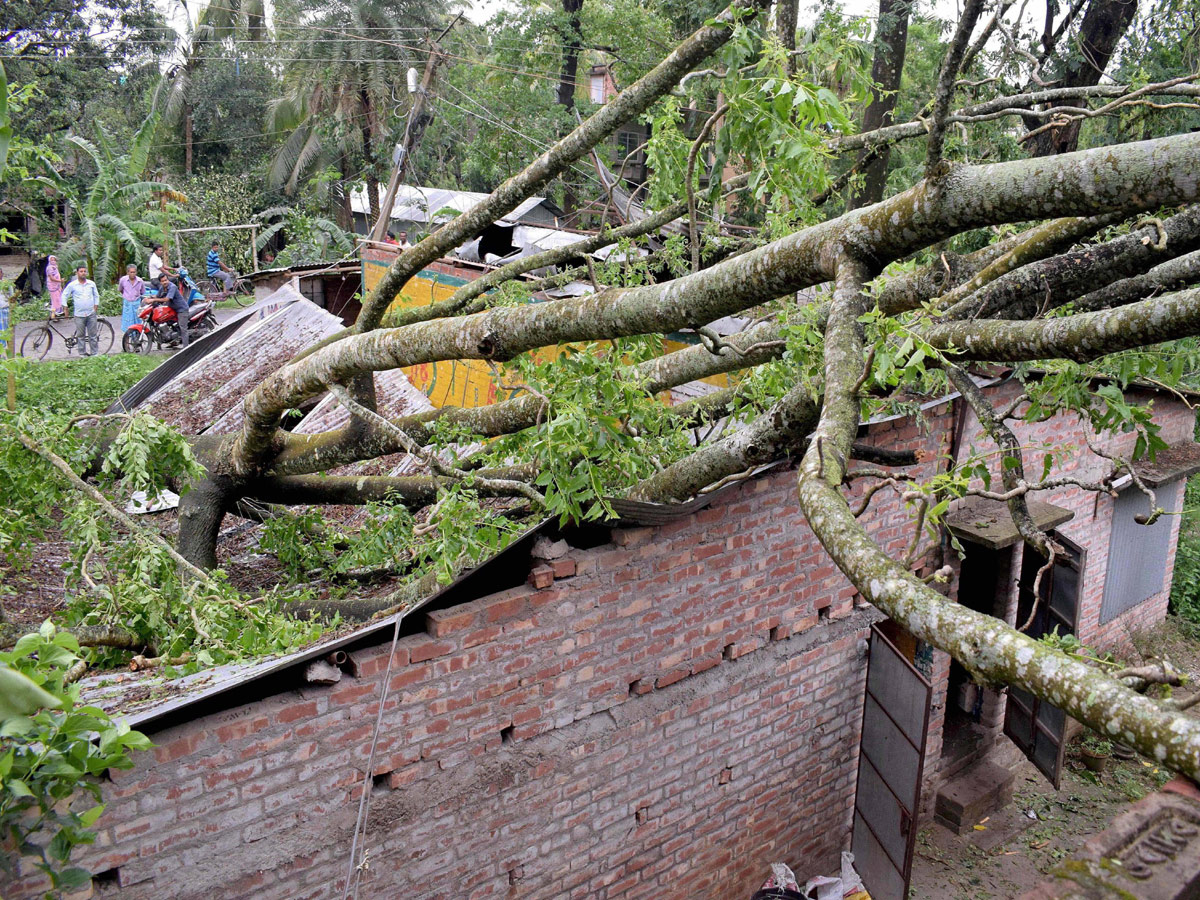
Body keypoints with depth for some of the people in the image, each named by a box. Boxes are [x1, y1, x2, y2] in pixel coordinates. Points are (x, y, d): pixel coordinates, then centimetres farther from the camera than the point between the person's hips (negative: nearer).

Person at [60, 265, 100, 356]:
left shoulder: (92, 284, 6)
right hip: (79, 315, -1)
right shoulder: (72, 285, 0)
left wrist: (95, 307, 9)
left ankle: (94, 353, 9)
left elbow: (96, 295, 16)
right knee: (81, 335, 4)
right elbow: (64, 296, 8)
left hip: (91, 314, 1)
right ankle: (83, 353, 11)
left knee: (93, 335, 2)